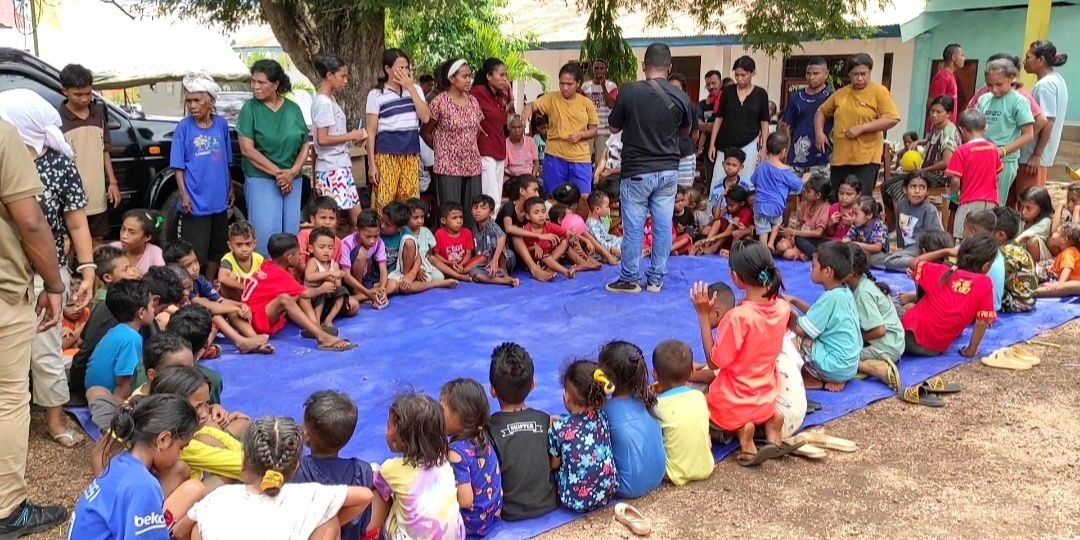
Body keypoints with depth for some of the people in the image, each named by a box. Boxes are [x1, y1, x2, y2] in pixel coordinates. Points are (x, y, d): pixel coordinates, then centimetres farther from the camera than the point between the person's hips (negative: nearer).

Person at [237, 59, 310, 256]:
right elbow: (247, 149, -9)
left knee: (291, 234, 5)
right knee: (266, 234, -7)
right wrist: (278, 172, -12)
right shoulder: (250, 108, -2)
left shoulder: (293, 108, 8)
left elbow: (305, 146, 9)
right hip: (261, 181, -3)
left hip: (292, 181, 4)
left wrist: (292, 173, -7)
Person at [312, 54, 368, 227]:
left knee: (356, 214, 9)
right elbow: (322, 139, -20)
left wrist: (352, 136, 4)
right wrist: (350, 136, -12)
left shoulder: (329, 100, 15)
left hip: (340, 167, 10)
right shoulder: (323, 102, -15)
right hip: (332, 169, -10)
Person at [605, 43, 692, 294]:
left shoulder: (629, 92, -13)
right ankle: (656, 278, 18)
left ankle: (630, 279, 14)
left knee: (634, 226, 5)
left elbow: (614, 127, 0)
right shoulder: (680, 97, -5)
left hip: (636, 171, -3)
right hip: (668, 170, 3)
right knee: (663, 224, 10)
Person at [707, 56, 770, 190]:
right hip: (726, 145, 2)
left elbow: (764, 122, 4)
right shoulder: (728, 92, 5)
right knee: (717, 183, -3)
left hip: (749, 145, -1)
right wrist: (712, 144, 3)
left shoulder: (760, 94, 2)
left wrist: (764, 147, -3)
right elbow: (719, 118, 8)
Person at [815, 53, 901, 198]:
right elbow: (821, 112, 26)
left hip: (866, 160, -5)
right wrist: (819, 133, 8)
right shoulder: (840, 93, 13)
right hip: (839, 159, 5)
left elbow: (892, 119, -12)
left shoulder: (879, 92, -2)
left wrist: (861, 128, -16)